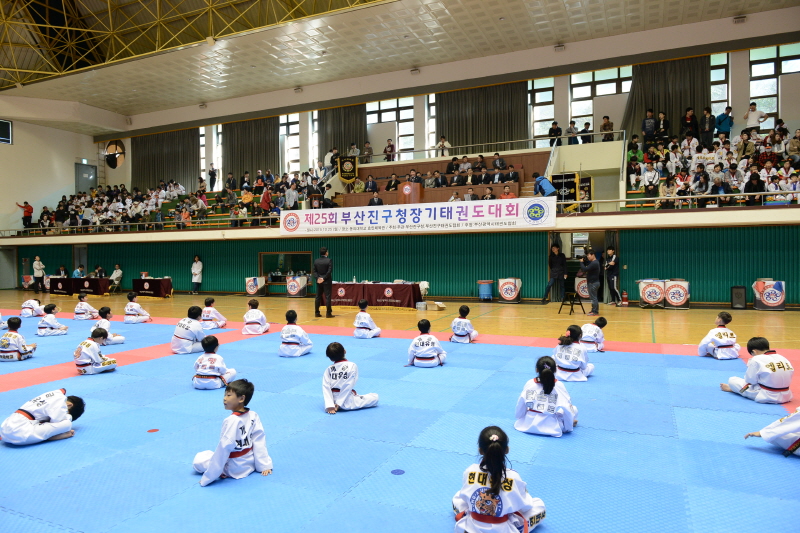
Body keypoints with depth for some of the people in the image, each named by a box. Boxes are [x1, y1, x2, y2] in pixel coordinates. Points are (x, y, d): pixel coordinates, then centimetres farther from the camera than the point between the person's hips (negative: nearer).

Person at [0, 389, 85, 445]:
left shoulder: (55, 394, 19)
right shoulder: (61, 400, -7)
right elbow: (58, 421, -13)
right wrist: (67, 416, 8)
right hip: (21, 433, -9)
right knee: (67, 424, -14)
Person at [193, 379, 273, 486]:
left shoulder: (232, 421, -28)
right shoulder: (253, 416, -8)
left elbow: (224, 448, -27)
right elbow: (259, 441, -4)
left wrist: (208, 477, -22)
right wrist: (265, 465, 1)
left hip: (234, 469, -7)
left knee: (198, 459, 5)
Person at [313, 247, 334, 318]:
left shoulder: (316, 261, 4)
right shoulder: (329, 260, -11)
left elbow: (313, 271, 1)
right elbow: (329, 271, -17)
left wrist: (317, 278, -5)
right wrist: (324, 278, -12)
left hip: (319, 281, 5)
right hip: (327, 281, -5)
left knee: (318, 297, 11)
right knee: (327, 297, -2)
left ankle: (316, 312, 14)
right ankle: (328, 313, -1)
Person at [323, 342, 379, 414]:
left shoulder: (328, 370, -2)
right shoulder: (352, 366, -11)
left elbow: (326, 388, -12)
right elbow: (348, 386, -18)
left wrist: (329, 405, -17)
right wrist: (339, 403, -16)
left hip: (333, 400, 5)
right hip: (347, 402, -5)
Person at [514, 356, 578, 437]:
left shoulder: (529, 384, -7)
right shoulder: (559, 386, -14)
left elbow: (520, 405, 0)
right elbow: (567, 408, -10)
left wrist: (519, 417, 19)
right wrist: (568, 427, 5)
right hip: (551, 428, -3)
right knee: (574, 409, 10)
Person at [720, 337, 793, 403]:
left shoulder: (756, 360, -14)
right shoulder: (783, 358, 3)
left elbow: (750, 380, -8)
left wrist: (750, 365, 8)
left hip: (766, 397, -7)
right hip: (786, 397, 7)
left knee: (732, 380, 3)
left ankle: (732, 388, 36)